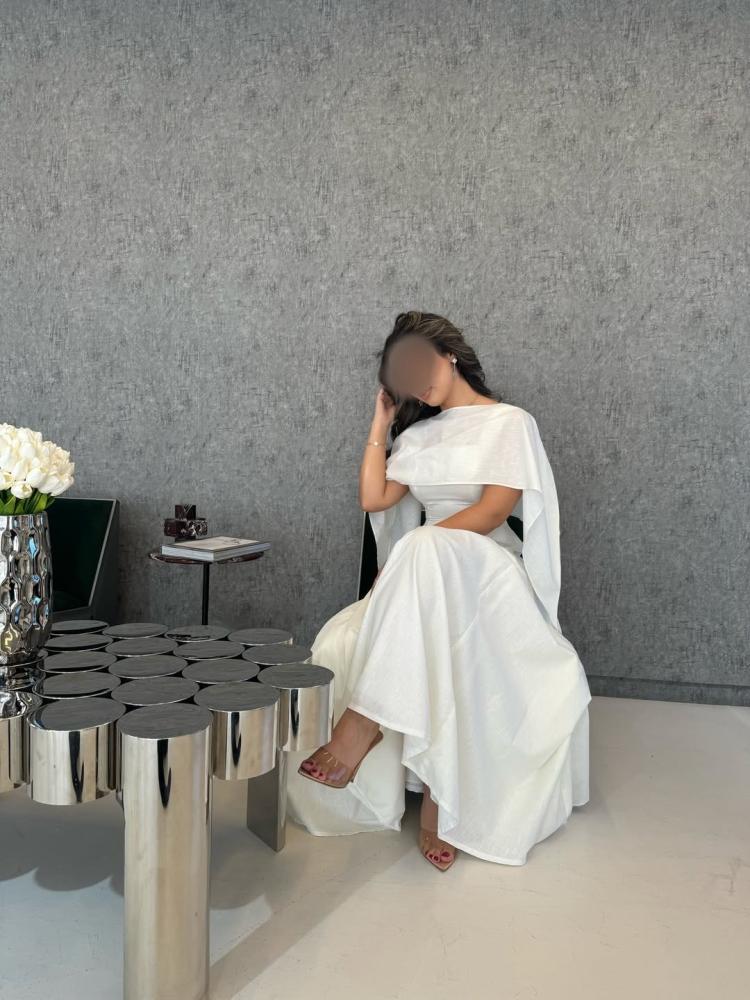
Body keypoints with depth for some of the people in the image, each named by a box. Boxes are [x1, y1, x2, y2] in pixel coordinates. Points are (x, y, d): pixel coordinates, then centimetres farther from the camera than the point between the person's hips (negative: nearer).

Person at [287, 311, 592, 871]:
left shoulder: (510, 423, 4)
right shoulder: (419, 435, 22)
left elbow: (492, 511, -10)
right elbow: (374, 499, 9)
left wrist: (404, 559, -18)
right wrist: (380, 425, 15)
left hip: (488, 569, -5)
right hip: (423, 575, 6)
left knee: (425, 549, -42)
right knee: (342, 646, -28)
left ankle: (365, 722, -39)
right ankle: (436, 792, -29)